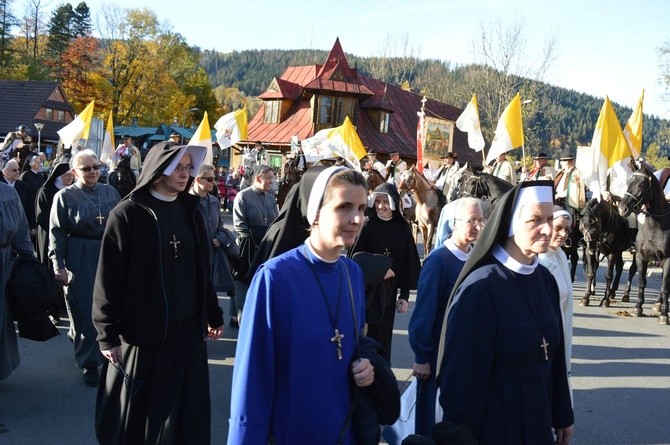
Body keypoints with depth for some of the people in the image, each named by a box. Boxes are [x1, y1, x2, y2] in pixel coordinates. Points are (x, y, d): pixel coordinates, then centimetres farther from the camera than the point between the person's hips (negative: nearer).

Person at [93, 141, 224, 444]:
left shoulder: (190, 212, 8)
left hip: (187, 329, 5)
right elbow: (109, 278, -10)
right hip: (142, 330, -4)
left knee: (185, 409, 11)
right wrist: (108, 334, -11)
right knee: (137, 412, 8)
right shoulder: (128, 214, -8)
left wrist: (213, 315, 16)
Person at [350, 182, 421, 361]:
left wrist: (405, 295, 1)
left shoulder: (403, 230, 1)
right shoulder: (366, 227, -6)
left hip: (388, 293, 2)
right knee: (364, 334, -3)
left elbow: (408, 264, 4)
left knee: (383, 335, 7)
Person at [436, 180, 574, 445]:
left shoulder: (545, 279, 1)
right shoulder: (480, 287, -21)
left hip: (537, 415, 7)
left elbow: (554, 355, 8)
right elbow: (464, 371, -19)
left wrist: (563, 414, 12)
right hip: (492, 419, -6)